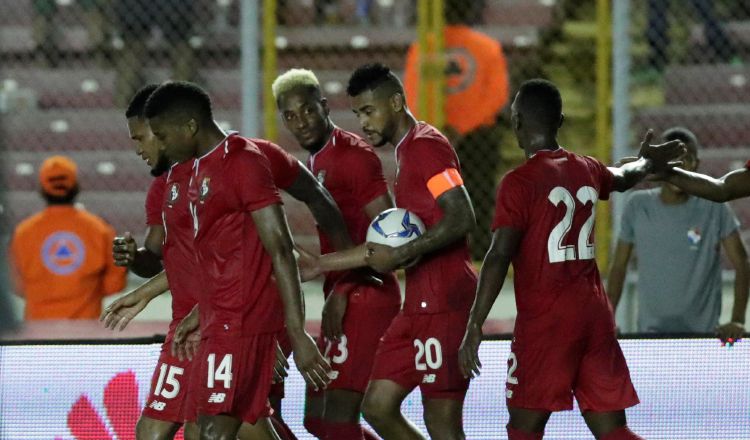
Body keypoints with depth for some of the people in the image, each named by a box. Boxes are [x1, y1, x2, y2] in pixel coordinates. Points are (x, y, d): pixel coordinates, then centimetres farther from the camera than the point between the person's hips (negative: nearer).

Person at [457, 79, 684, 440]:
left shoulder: (519, 182, -10)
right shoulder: (587, 170, 9)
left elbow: (499, 257, -17)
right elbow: (622, 177, 34)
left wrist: (475, 325, -18)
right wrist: (648, 162, 57)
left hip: (545, 321, -6)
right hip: (595, 312, 6)